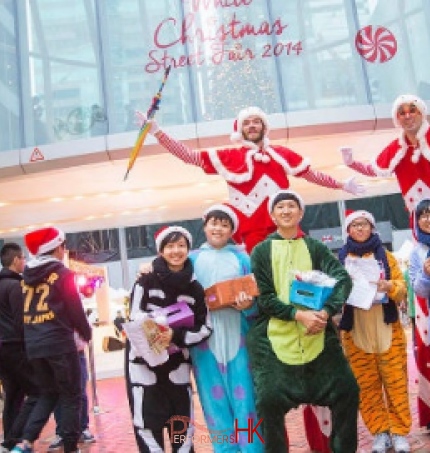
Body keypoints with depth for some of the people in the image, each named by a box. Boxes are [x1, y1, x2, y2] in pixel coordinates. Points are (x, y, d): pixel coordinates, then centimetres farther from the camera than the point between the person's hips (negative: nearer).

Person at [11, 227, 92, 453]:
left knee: (48, 394, 17)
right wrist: (86, 333, 7)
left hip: (33, 345, 6)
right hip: (59, 342, -6)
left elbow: (25, 311, 16)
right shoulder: (62, 273, -6)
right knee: (70, 396, 5)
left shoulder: (27, 276, 12)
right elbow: (75, 308, -7)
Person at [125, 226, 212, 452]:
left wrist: (176, 336, -18)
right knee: (147, 425, -2)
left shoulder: (195, 289, 1)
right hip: (144, 360, -2)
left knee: (183, 425, 7)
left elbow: (205, 328, -1)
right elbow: (134, 320, -8)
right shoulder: (146, 281, -6)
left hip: (177, 364, 2)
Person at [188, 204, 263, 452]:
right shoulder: (193, 259, 9)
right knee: (214, 394, 5)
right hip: (204, 335, 1)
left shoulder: (241, 256, 6)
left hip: (236, 333, -1)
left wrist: (248, 305, -16)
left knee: (243, 392, 0)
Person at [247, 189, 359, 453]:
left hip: (318, 336, 2)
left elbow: (343, 279, -3)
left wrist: (326, 311, -21)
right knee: (270, 400, -6)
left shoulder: (315, 248, 10)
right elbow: (263, 297, -3)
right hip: (275, 338, -1)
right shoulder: (261, 251, 6)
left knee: (346, 391, -1)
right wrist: (298, 314, -19)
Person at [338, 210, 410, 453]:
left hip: (387, 328, 0)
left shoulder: (385, 255, 8)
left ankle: (400, 433, 11)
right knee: (366, 386, 2)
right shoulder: (340, 259, 7)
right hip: (355, 331, 0)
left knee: (396, 383, 0)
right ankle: (380, 433, 14)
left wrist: (389, 286, -18)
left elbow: (402, 288, 3)